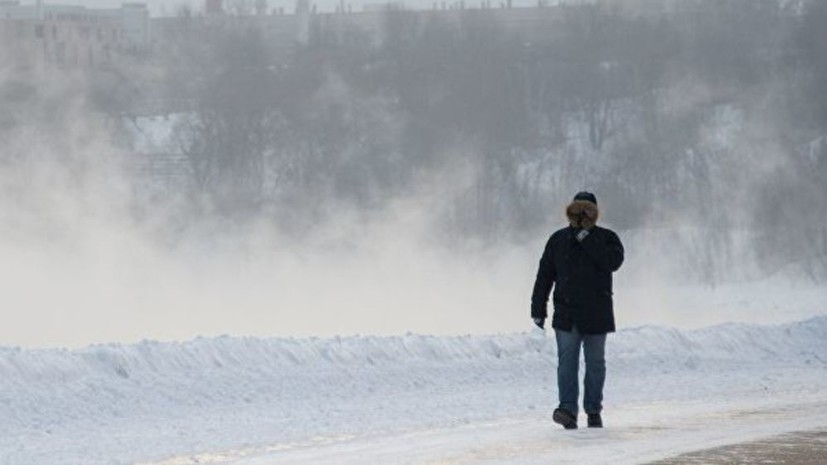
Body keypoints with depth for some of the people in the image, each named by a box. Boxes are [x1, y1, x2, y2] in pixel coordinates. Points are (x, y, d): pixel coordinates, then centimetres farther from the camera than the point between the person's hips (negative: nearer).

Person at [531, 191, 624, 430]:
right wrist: (538, 309, 3)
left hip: (596, 315, 0)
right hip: (566, 314, 0)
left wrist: (587, 240, -17)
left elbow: (614, 261, -18)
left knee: (595, 363, 6)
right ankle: (568, 410, -17)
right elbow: (544, 276, 9)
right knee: (567, 361, -10)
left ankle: (594, 410, 14)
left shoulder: (607, 238, 4)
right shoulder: (558, 240, 9)